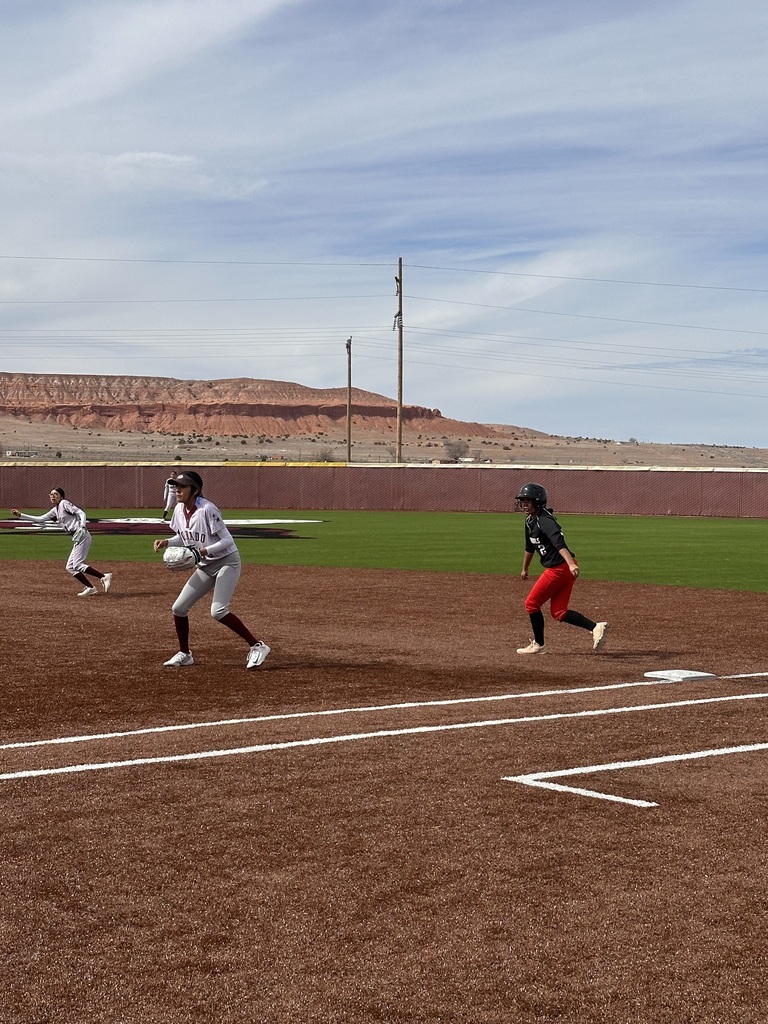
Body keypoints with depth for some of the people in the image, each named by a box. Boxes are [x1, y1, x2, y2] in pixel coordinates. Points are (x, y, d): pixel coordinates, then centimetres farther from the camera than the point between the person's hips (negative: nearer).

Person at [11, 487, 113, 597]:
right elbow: (40, 519, 24)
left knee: (78, 564, -18)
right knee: (70, 567, 6)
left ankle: (104, 576, -22)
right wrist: (20, 515, 20)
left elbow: (81, 513, -11)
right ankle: (90, 588, 3)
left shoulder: (64, 503, -2)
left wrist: (82, 527, -27)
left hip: (82, 536, -9)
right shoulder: (55, 511, 21)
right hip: (77, 539, 9)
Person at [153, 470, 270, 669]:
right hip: (205, 567, 8)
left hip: (226, 562, -8)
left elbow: (227, 540, -21)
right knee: (179, 608, 4)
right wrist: (167, 542, -4)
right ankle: (184, 654, 22)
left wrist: (205, 551, -34)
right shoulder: (179, 509, 0)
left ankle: (257, 646, -10)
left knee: (218, 611, -22)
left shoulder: (207, 509, -23)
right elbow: (183, 537, 15)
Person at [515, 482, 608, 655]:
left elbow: (559, 542, -33)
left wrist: (571, 564, -47)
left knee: (532, 603, 2)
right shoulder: (530, 521, 14)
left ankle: (538, 645, 13)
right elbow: (530, 547, 30)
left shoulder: (545, 520, -17)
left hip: (559, 568, -10)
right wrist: (525, 569, 42)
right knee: (558, 612, 8)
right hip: (562, 569, 10)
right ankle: (596, 627, 1)